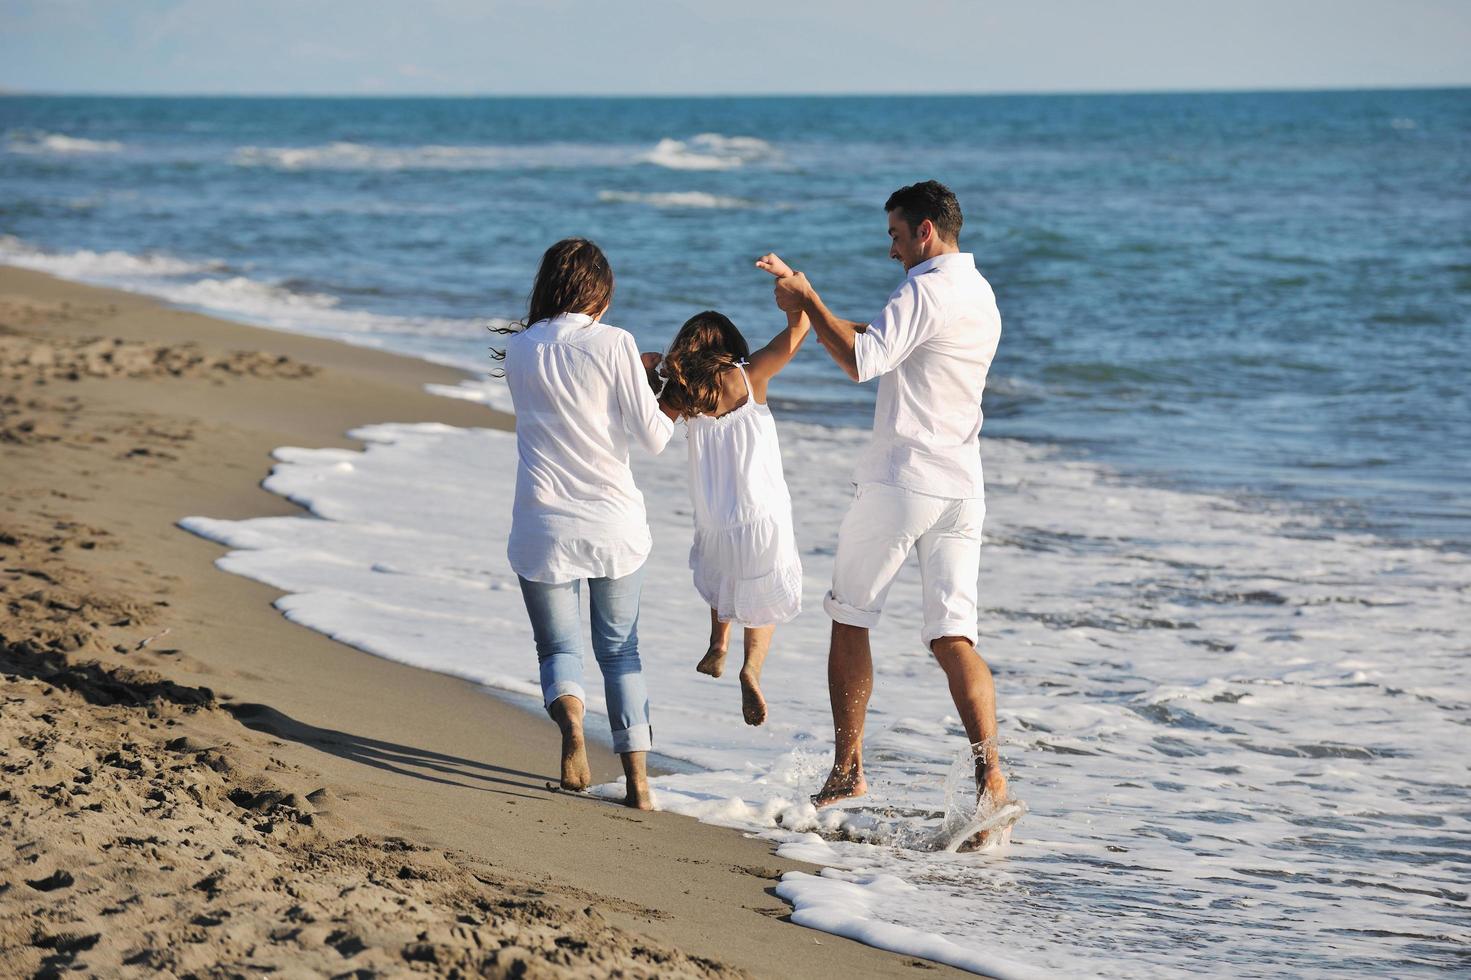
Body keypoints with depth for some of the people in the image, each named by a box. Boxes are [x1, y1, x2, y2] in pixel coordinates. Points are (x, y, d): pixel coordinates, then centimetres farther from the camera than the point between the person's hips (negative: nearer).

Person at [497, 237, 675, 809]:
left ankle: (569, 713, -21)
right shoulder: (612, 344, -8)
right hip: (613, 525, -1)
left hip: (544, 528, 1)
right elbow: (652, 437, -8)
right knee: (620, 650, 15)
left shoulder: (518, 350, 3)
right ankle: (637, 779, 8)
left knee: (559, 647, 13)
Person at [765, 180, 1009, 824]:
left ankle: (847, 770, 13)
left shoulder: (926, 291, -12)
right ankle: (989, 772, -18)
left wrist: (811, 303, -10)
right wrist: (810, 310, 21)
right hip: (962, 488, 7)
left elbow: (861, 361, -22)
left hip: (900, 481, -7)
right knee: (952, 637, 0)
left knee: (850, 618, 9)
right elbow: (884, 341, 26)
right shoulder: (981, 296, 17)